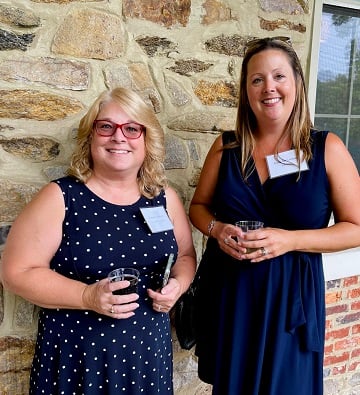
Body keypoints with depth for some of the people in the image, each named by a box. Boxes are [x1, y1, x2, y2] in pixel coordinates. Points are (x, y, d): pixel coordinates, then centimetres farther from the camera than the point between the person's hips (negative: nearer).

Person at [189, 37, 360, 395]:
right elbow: (199, 206, 10)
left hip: (290, 294, -2)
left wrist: (290, 240, -19)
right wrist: (217, 229, -12)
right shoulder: (226, 146, 0)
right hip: (228, 291, 2)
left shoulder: (327, 149, -7)